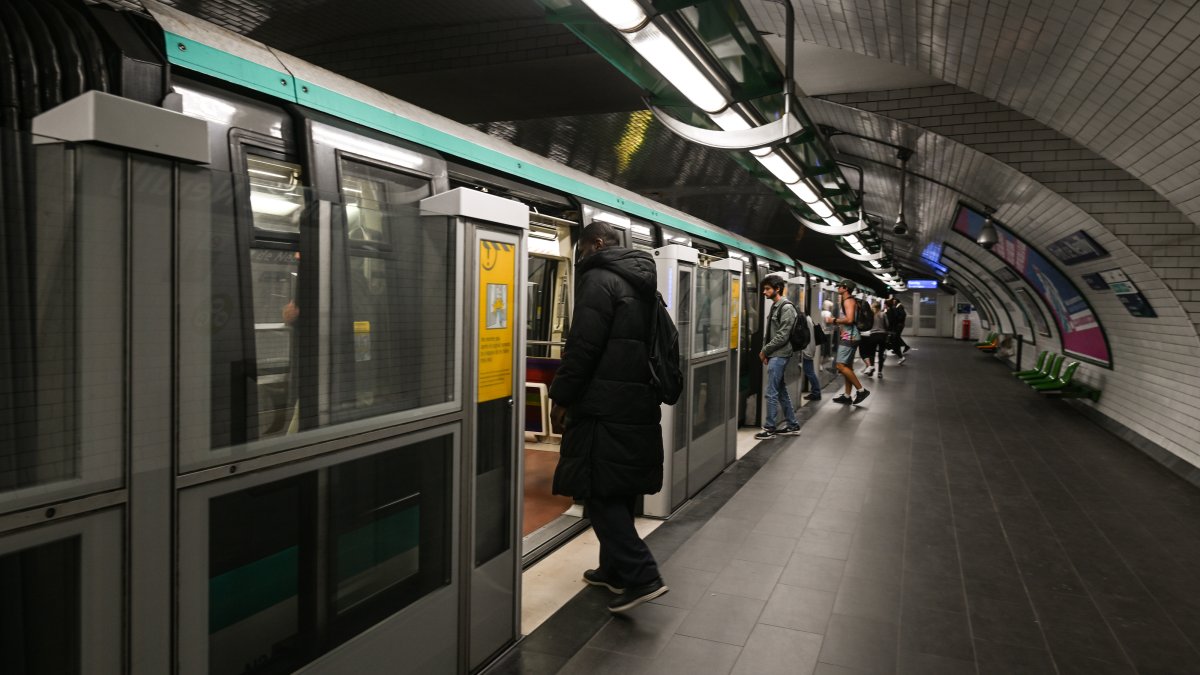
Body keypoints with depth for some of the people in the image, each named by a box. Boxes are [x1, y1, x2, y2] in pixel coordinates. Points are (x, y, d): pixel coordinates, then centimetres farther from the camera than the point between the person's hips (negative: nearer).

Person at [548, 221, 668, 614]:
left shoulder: (599, 278, -10)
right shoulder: (643, 284, 18)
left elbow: (582, 345, -17)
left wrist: (561, 396, -9)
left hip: (605, 406, -9)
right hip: (639, 404, 9)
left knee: (599, 491, -4)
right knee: (620, 489, 16)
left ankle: (641, 575, -9)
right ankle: (614, 568, 26)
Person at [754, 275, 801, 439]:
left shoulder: (786, 307, -14)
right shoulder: (776, 306, 14)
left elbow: (782, 336, -19)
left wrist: (765, 350, -12)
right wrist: (765, 351, 7)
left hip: (779, 356, -9)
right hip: (775, 355, 9)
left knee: (771, 393, -5)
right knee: (781, 392, 14)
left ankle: (769, 428, 2)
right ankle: (793, 425, 22)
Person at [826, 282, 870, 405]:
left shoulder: (848, 301, -13)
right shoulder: (849, 301, 19)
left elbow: (849, 319, -25)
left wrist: (834, 320, -14)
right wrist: (836, 322, 15)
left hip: (849, 337, -11)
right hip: (848, 337, 11)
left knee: (841, 366, -14)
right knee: (847, 367, 11)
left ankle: (861, 390, -10)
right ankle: (847, 396, 15)